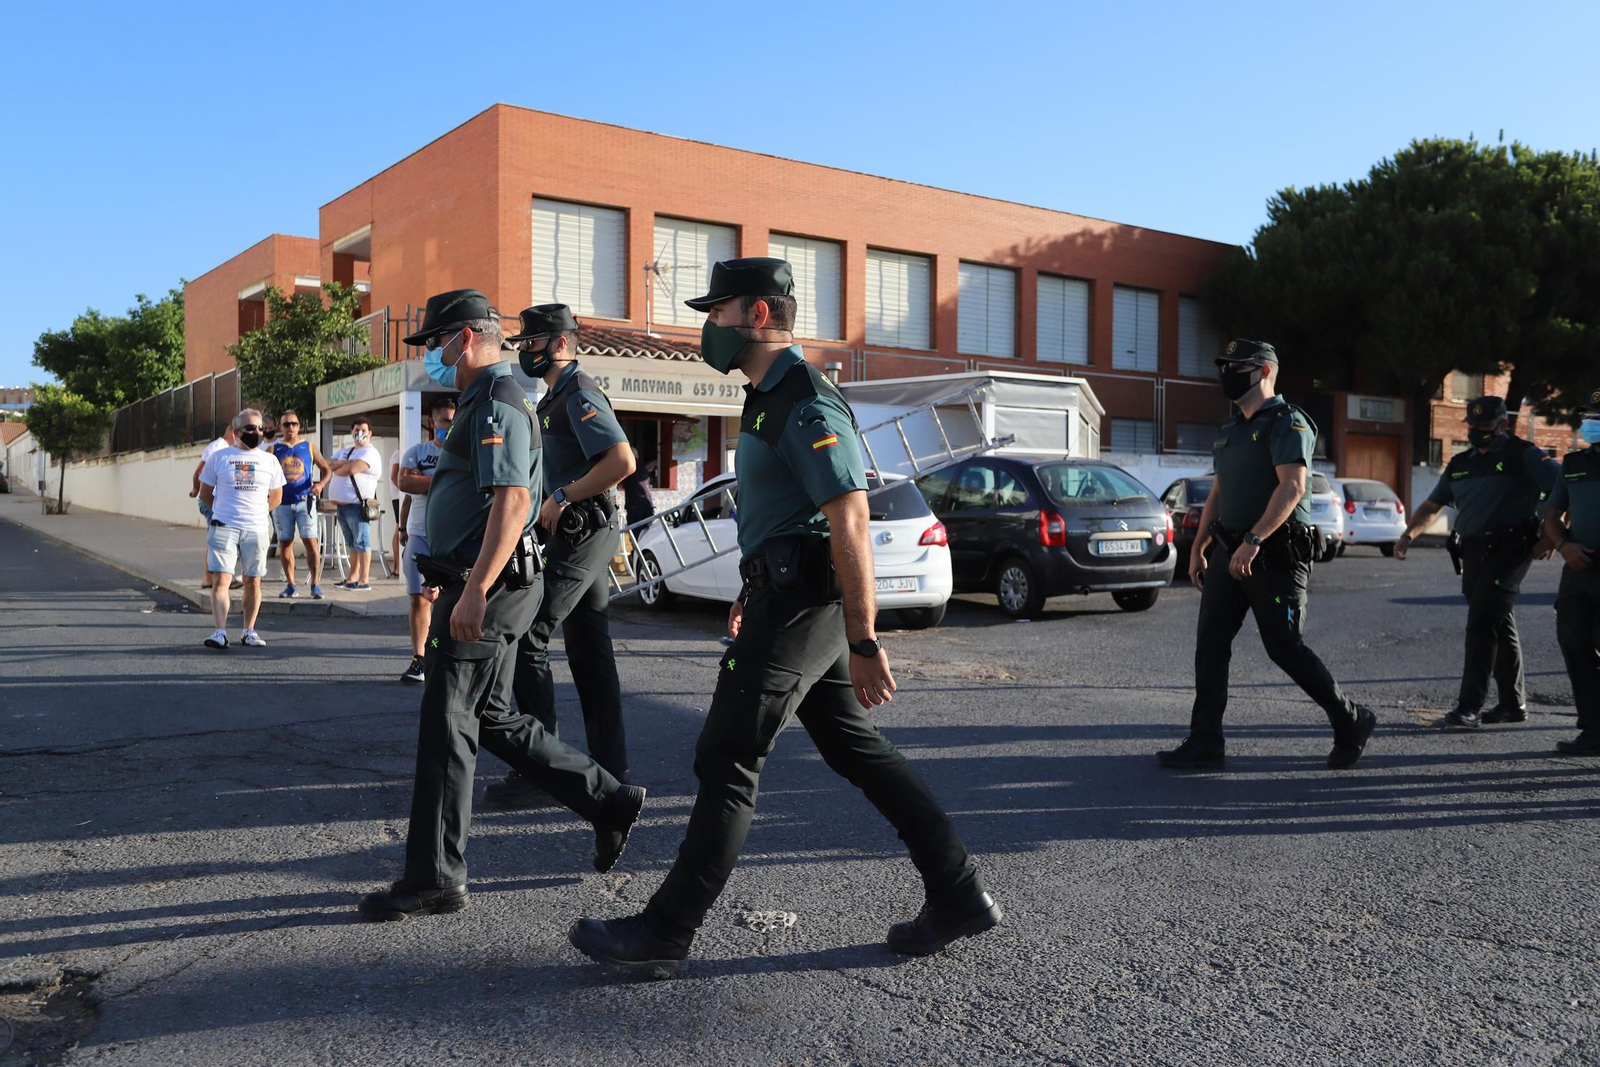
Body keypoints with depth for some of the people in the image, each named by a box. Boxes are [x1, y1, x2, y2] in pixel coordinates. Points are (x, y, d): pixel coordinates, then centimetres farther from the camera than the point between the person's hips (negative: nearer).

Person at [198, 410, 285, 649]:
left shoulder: (270, 460, 10)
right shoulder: (219, 458, 5)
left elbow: (276, 497, 18)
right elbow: (205, 493, 12)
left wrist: (257, 512, 9)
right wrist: (224, 512, 8)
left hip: (256, 529, 2)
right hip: (224, 528, -2)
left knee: (253, 582, 5)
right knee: (221, 579, -10)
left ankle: (249, 631, 15)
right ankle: (220, 632, -12)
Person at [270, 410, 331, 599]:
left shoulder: (309, 446, 7)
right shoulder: (275, 449, 8)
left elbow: (327, 469, 8)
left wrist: (321, 484, -11)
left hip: (304, 501, -2)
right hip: (282, 502, 2)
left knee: (310, 542, -9)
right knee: (284, 543, 4)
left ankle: (315, 584, -6)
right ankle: (290, 585, 13)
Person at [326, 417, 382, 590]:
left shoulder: (369, 452, -6)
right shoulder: (345, 452, 21)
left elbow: (351, 469, -20)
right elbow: (328, 464, 8)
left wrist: (336, 468, -1)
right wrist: (344, 462, -9)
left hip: (357, 503, -9)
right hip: (341, 504, 9)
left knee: (361, 541, -8)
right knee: (351, 542, 13)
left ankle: (364, 580, -8)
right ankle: (352, 577, 20)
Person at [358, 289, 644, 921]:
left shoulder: (498, 403, -14)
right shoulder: (486, 401, 20)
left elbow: (512, 499, -26)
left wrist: (474, 591, -31)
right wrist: (456, 582, 29)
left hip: (487, 588, -11)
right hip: (475, 585, 11)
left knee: (446, 726, -4)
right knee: (493, 719, 16)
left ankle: (434, 880, 7)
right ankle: (610, 803, 20)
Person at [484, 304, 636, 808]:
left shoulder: (580, 394, -12)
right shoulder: (554, 398, 20)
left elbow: (622, 460, -25)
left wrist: (563, 497, -20)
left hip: (581, 534, -11)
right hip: (582, 535, 11)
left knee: (526, 639, -9)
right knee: (589, 649, 10)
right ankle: (610, 767, 15)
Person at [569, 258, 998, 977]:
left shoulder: (806, 405, -16)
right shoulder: (769, 399, 17)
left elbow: (850, 524, -22)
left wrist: (865, 642, -24)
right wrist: (755, 592, 32)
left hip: (801, 606, -11)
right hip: (793, 596, 11)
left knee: (726, 761, -4)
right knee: (855, 749, 13)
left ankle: (665, 933, 6)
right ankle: (959, 896, 19)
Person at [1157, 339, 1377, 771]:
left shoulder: (1287, 423, -9)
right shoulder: (1229, 429, 18)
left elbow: (1292, 487, -21)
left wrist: (1253, 541, -28)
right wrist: (1199, 547, 15)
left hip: (1276, 555, -8)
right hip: (1230, 551, 8)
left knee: (1284, 647, -4)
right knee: (1210, 642, 2)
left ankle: (1351, 722, 16)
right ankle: (1204, 742, 7)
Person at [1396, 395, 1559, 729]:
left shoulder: (1523, 456, -4)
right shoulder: (1460, 464, 17)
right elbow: (1432, 505, 20)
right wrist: (1409, 533, 4)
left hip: (1509, 549, -7)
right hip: (1473, 552, 7)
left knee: (1482, 625, -15)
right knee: (1499, 627, 14)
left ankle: (1469, 708, -16)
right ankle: (1513, 704, 24)